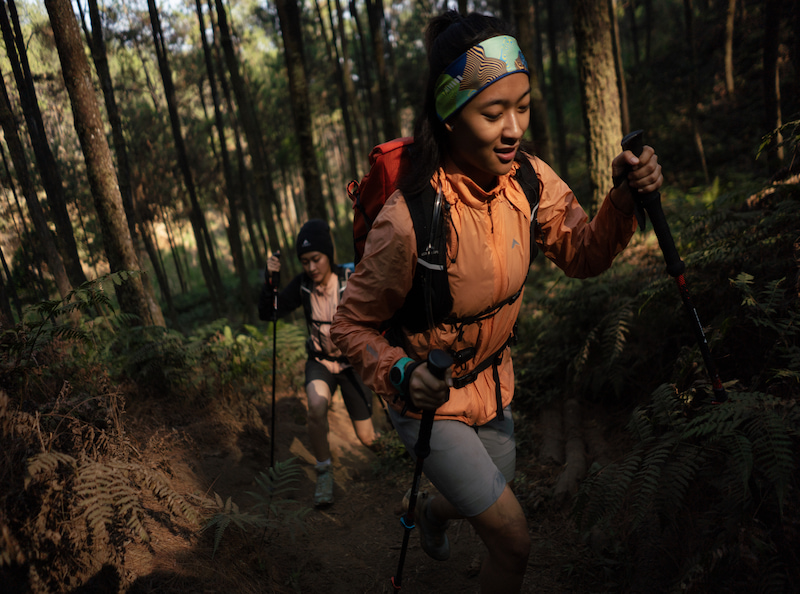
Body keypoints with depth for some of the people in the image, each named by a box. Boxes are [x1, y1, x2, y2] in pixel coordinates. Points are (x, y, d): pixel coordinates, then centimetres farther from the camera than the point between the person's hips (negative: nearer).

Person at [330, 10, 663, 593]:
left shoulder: (529, 179, -15)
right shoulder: (409, 221, -33)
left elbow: (584, 256, -9)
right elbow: (352, 326, -21)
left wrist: (626, 195, -26)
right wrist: (402, 374, -39)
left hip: (492, 382, 6)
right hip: (430, 400, -6)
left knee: (489, 506, 28)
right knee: (514, 539, -2)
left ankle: (430, 510, 63)